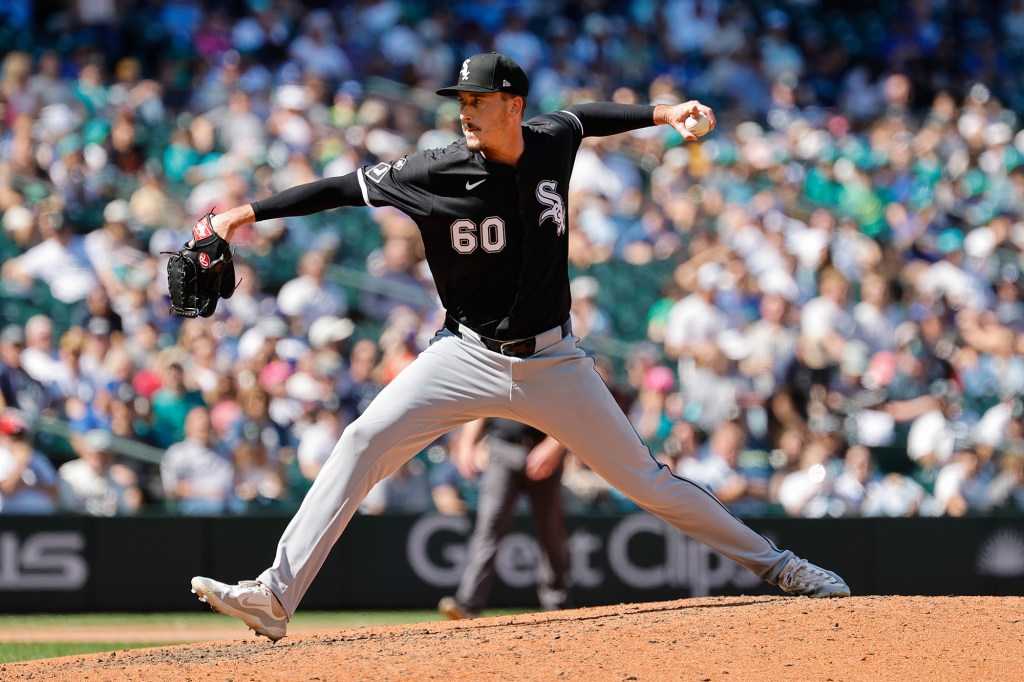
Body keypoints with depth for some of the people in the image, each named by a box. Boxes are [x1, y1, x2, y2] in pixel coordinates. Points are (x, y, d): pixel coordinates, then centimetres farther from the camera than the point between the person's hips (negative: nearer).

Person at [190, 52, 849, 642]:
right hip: (468, 356, -1)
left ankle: (771, 561, 22)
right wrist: (250, 211, -18)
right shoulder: (439, 172, -13)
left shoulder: (552, 143, -5)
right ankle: (275, 597, -20)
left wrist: (661, 113, 10)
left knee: (647, 479, 5)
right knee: (364, 442, -19)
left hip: (552, 363, 1)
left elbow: (584, 116, 18)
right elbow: (344, 187, -12)